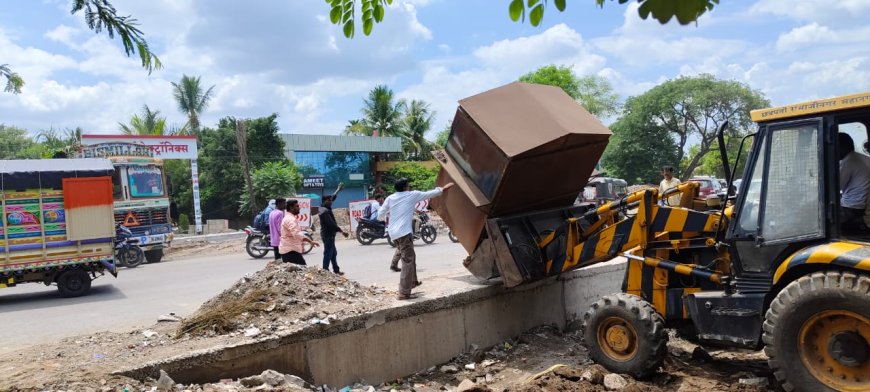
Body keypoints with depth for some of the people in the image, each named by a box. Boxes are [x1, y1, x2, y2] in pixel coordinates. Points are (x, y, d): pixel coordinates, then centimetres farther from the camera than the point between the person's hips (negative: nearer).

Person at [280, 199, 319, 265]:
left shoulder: (288, 218, 19)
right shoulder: (290, 219, -17)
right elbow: (297, 234, -31)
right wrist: (310, 241, -35)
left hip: (286, 250, 11)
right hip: (291, 250, -11)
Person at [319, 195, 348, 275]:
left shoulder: (326, 210, 12)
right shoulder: (325, 211, -19)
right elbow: (331, 224, -24)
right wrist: (341, 231, -21)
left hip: (329, 235, 10)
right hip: (328, 235, -10)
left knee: (333, 253, 16)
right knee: (328, 253, -5)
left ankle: (336, 270, 23)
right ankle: (325, 271, -1)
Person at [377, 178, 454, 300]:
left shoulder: (390, 198, 10)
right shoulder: (412, 195, 1)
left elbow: (380, 215, 8)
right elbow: (429, 194, 13)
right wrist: (442, 189, 27)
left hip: (393, 233, 7)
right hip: (404, 233, -7)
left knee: (411, 257, 25)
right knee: (408, 261, -6)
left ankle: (413, 282, 38)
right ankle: (404, 293, -10)